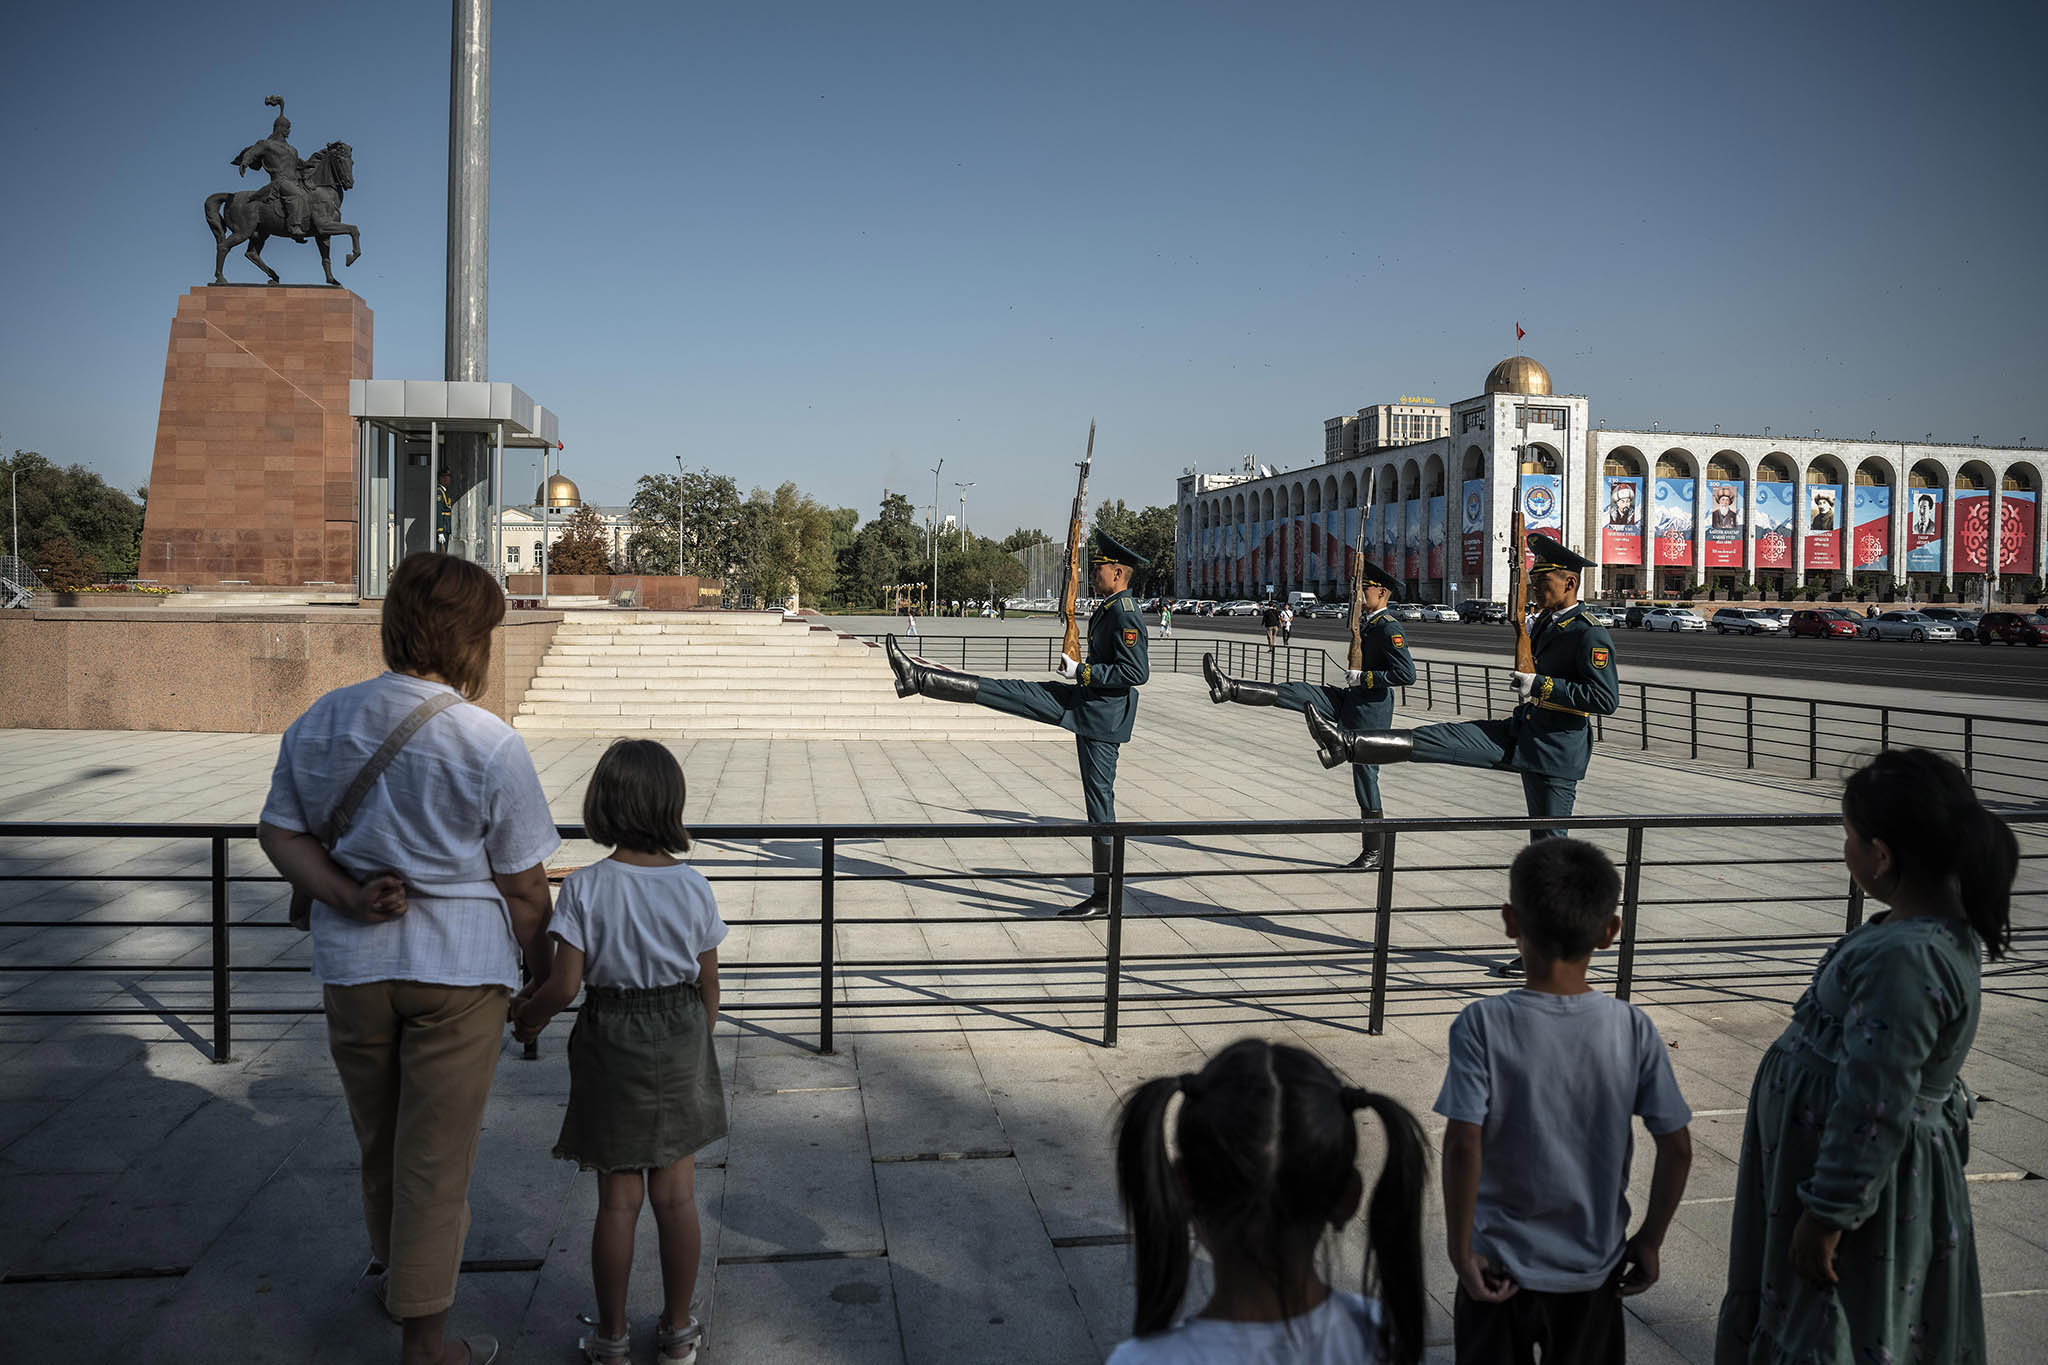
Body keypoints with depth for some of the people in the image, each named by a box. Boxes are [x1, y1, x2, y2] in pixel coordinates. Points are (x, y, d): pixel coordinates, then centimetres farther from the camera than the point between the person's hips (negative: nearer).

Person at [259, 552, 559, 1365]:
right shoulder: (490, 746, -17)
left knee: (379, 1145, 24)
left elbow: (280, 833, 4)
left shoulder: (320, 721, -2)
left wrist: (347, 897, -8)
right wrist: (542, 976, 3)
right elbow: (524, 888, -10)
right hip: (458, 970, -5)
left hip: (351, 966, 5)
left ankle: (396, 1275, 47)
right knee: (436, 1157, 8)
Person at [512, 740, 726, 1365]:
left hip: (610, 1044, -2)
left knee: (618, 1200, 10)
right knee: (676, 1196, 12)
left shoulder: (585, 886, -15)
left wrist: (528, 1014, 5)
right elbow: (708, 984, 1)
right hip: (681, 1040, 2)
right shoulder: (693, 886, -7)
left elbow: (564, 984, -17)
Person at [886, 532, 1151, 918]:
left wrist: (1082, 671, -21)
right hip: (1083, 700, 10)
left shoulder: (1125, 615, -19)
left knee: (1099, 800, -3)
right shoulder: (1107, 609, 14)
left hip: (1101, 716, -10)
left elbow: (1137, 671, -28)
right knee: (1007, 692, 4)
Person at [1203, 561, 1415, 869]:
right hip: (1350, 702, 9)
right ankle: (1228, 688, -9)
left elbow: (1407, 674, -25)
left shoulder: (1389, 628, -16)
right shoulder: (1369, 623, 13)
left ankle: (1373, 852, 9)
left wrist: (1363, 678, -20)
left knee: (1365, 780, -1)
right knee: (1292, 692, -5)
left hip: (1369, 715, -9)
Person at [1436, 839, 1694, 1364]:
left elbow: (1463, 1145, -23)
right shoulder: (1632, 1029, -11)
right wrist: (1649, 1242, 5)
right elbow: (1677, 1148, -8)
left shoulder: (1482, 1025, -19)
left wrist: (1459, 1249, -12)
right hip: (1595, 1264, 2)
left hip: (1501, 1265, -2)